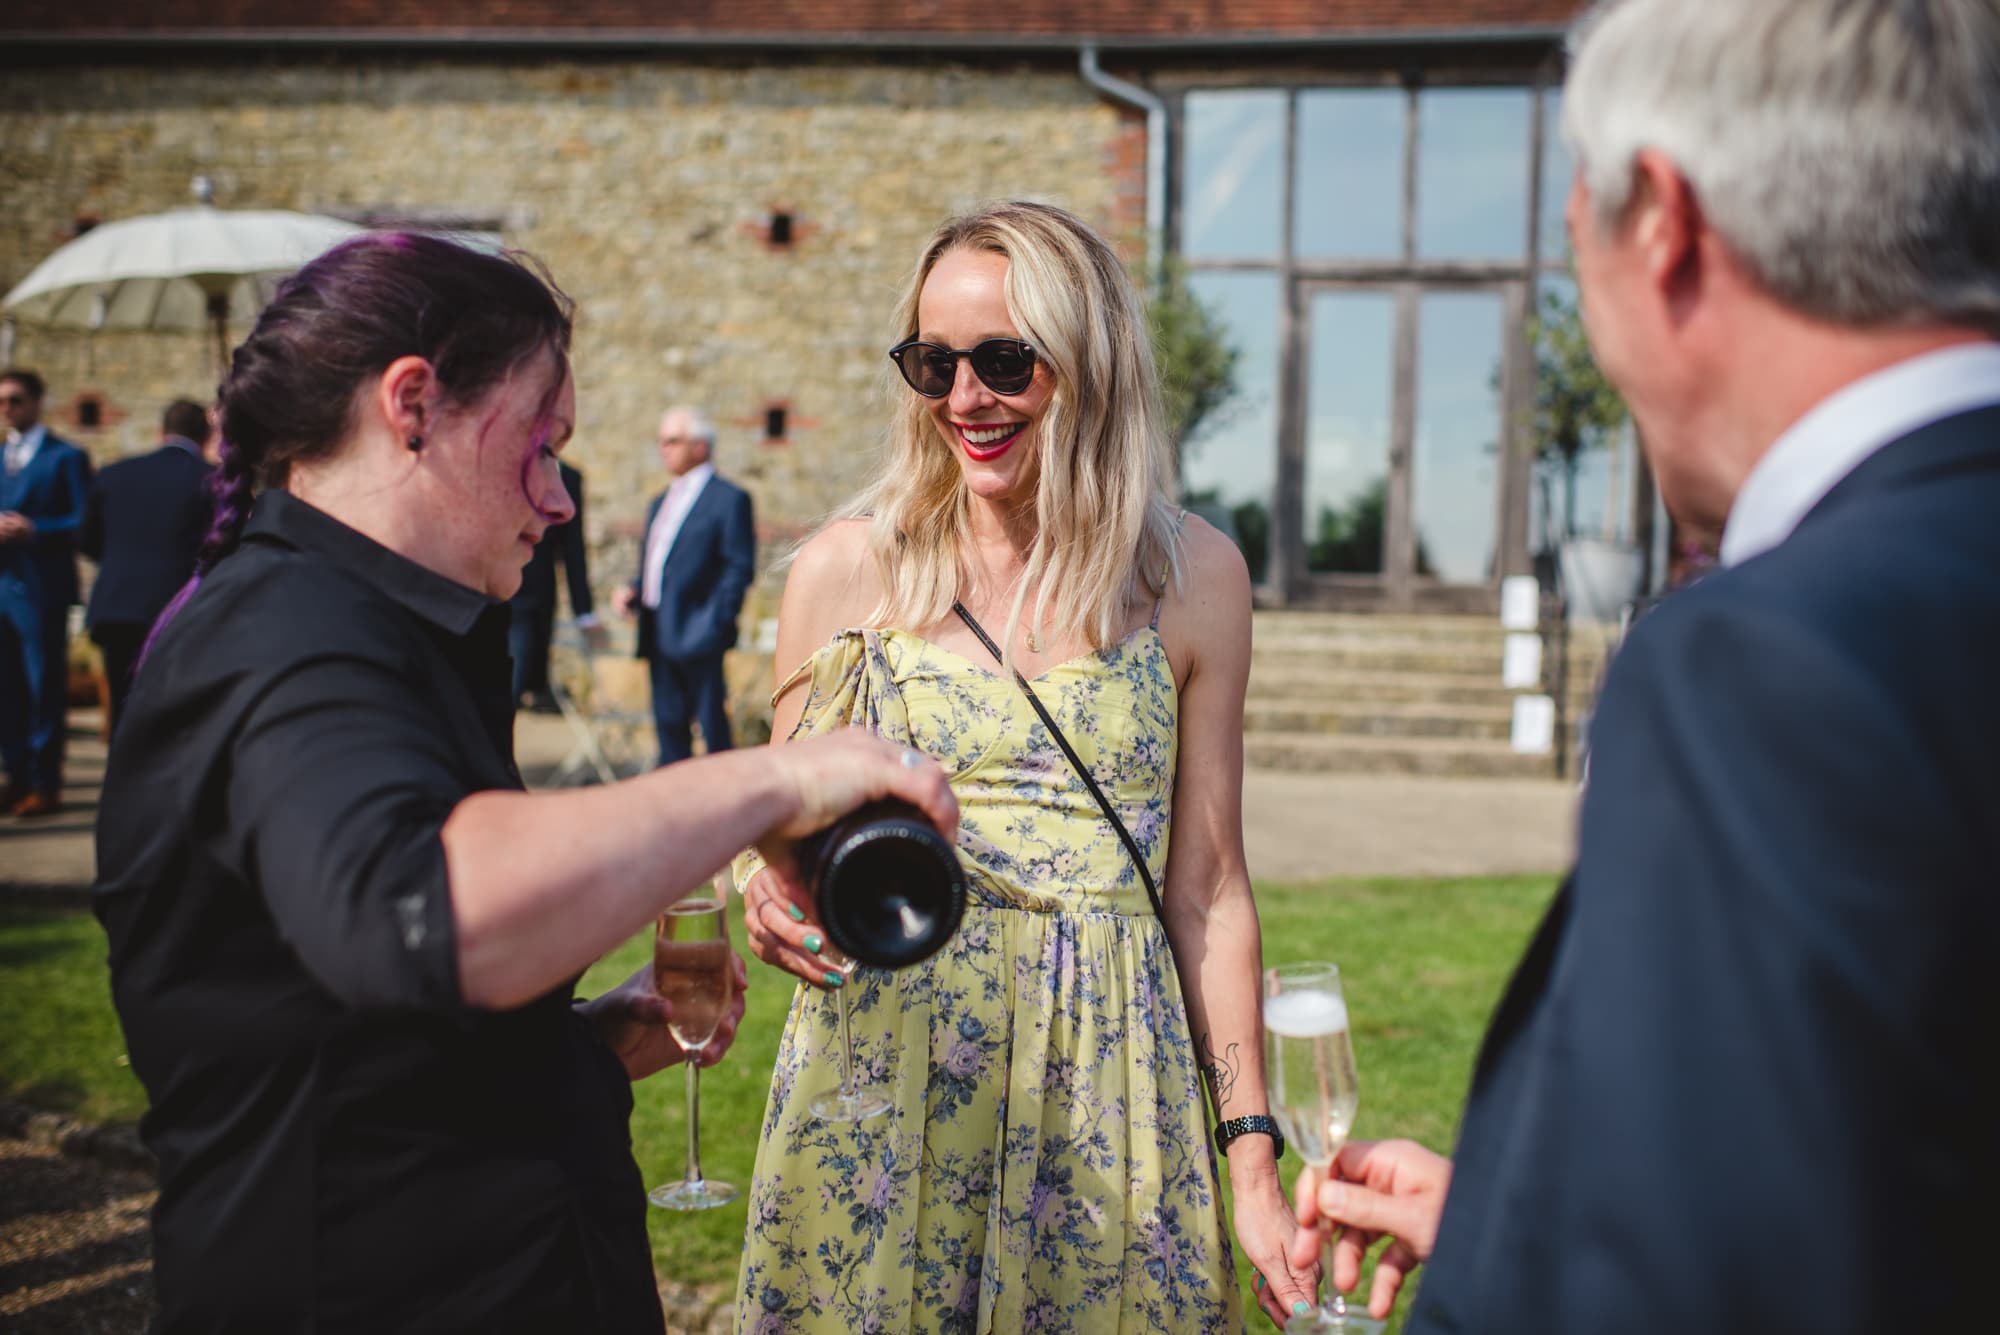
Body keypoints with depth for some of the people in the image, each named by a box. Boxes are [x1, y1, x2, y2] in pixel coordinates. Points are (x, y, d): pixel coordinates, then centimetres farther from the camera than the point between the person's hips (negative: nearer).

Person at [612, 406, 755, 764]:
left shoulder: (729, 499, -4)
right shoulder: (660, 503, 20)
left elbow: (740, 569, -9)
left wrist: (715, 622, -16)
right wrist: (633, 593, 6)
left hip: (698, 636, -8)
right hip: (659, 635, 8)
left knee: (714, 728, -4)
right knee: (669, 725, 10)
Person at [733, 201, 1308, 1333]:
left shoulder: (1194, 577, -1)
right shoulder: (846, 569, -1)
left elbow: (1208, 891, 2)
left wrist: (1253, 1159, 0)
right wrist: (771, 889, -14)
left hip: (1105, 1100, 0)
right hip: (877, 1091, 0)